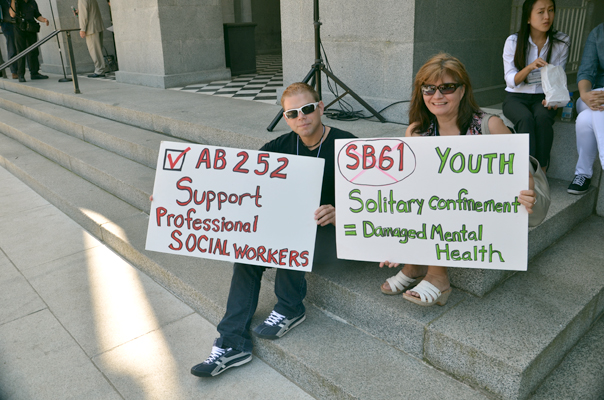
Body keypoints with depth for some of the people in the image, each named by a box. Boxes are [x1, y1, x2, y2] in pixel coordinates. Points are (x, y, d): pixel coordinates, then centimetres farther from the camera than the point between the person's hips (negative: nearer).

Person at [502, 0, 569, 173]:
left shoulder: (561, 42, 1)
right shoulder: (513, 42, -4)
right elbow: (511, 81, -6)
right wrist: (530, 66, -25)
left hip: (543, 97, 1)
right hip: (516, 97, -1)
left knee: (542, 118, -33)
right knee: (526, 119, -35)